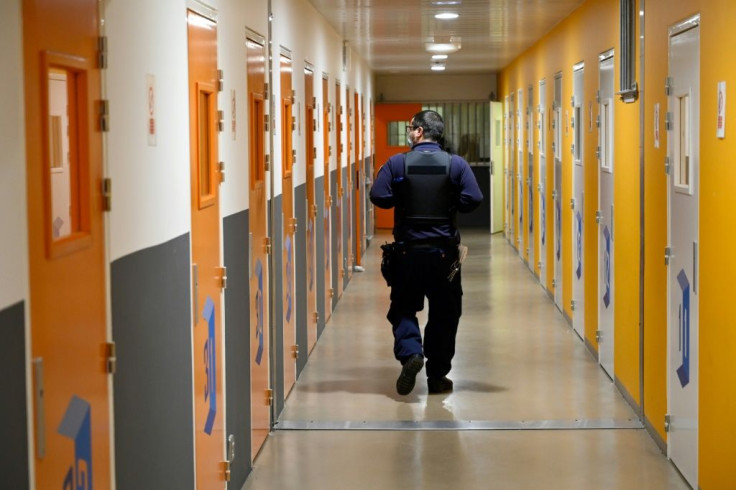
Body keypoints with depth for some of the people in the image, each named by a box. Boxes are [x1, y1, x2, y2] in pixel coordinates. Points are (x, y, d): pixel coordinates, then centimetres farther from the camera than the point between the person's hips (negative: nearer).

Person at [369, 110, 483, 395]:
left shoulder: (397, 163, -5)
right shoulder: (456, 164, -3)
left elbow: (378, 197, -13)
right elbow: (473, 199, -11)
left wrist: (403, 200, 7)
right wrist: (448, 206, 9)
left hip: (408, 250, -1)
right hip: (444, 251, 1)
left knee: (403, 308, 12)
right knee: (444, 313, 11)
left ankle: (410, 352, -13)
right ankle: (438, 376, 13)